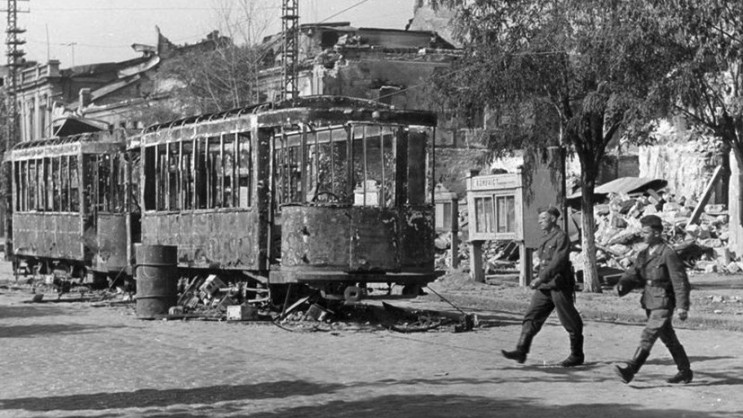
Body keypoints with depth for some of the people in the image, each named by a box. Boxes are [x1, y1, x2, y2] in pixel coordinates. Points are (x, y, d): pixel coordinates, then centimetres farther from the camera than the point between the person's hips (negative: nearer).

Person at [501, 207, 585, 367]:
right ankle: (521, 351, -10)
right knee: (531, 317, -4)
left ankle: (577, 355, 11)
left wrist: (541, 278, -26)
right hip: (544, 287, 8)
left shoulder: (561, 237, -10)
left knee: (571, 322, 1)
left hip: (559, 286, -8)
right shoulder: (545, 239, 17)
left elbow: (558, 262, -21)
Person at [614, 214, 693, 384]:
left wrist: (682, 306, -18)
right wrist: (622, 285, -13)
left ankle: (630, 371, -19)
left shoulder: (668, 254, -13)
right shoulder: (644, 254, 11)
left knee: (648, 337, -13)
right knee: (669, 339, 16)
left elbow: (680, 281, -14)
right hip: (650, 303, 8)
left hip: (663, 304, -8)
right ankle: (685, 372, 27)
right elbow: (633, 274, 9)